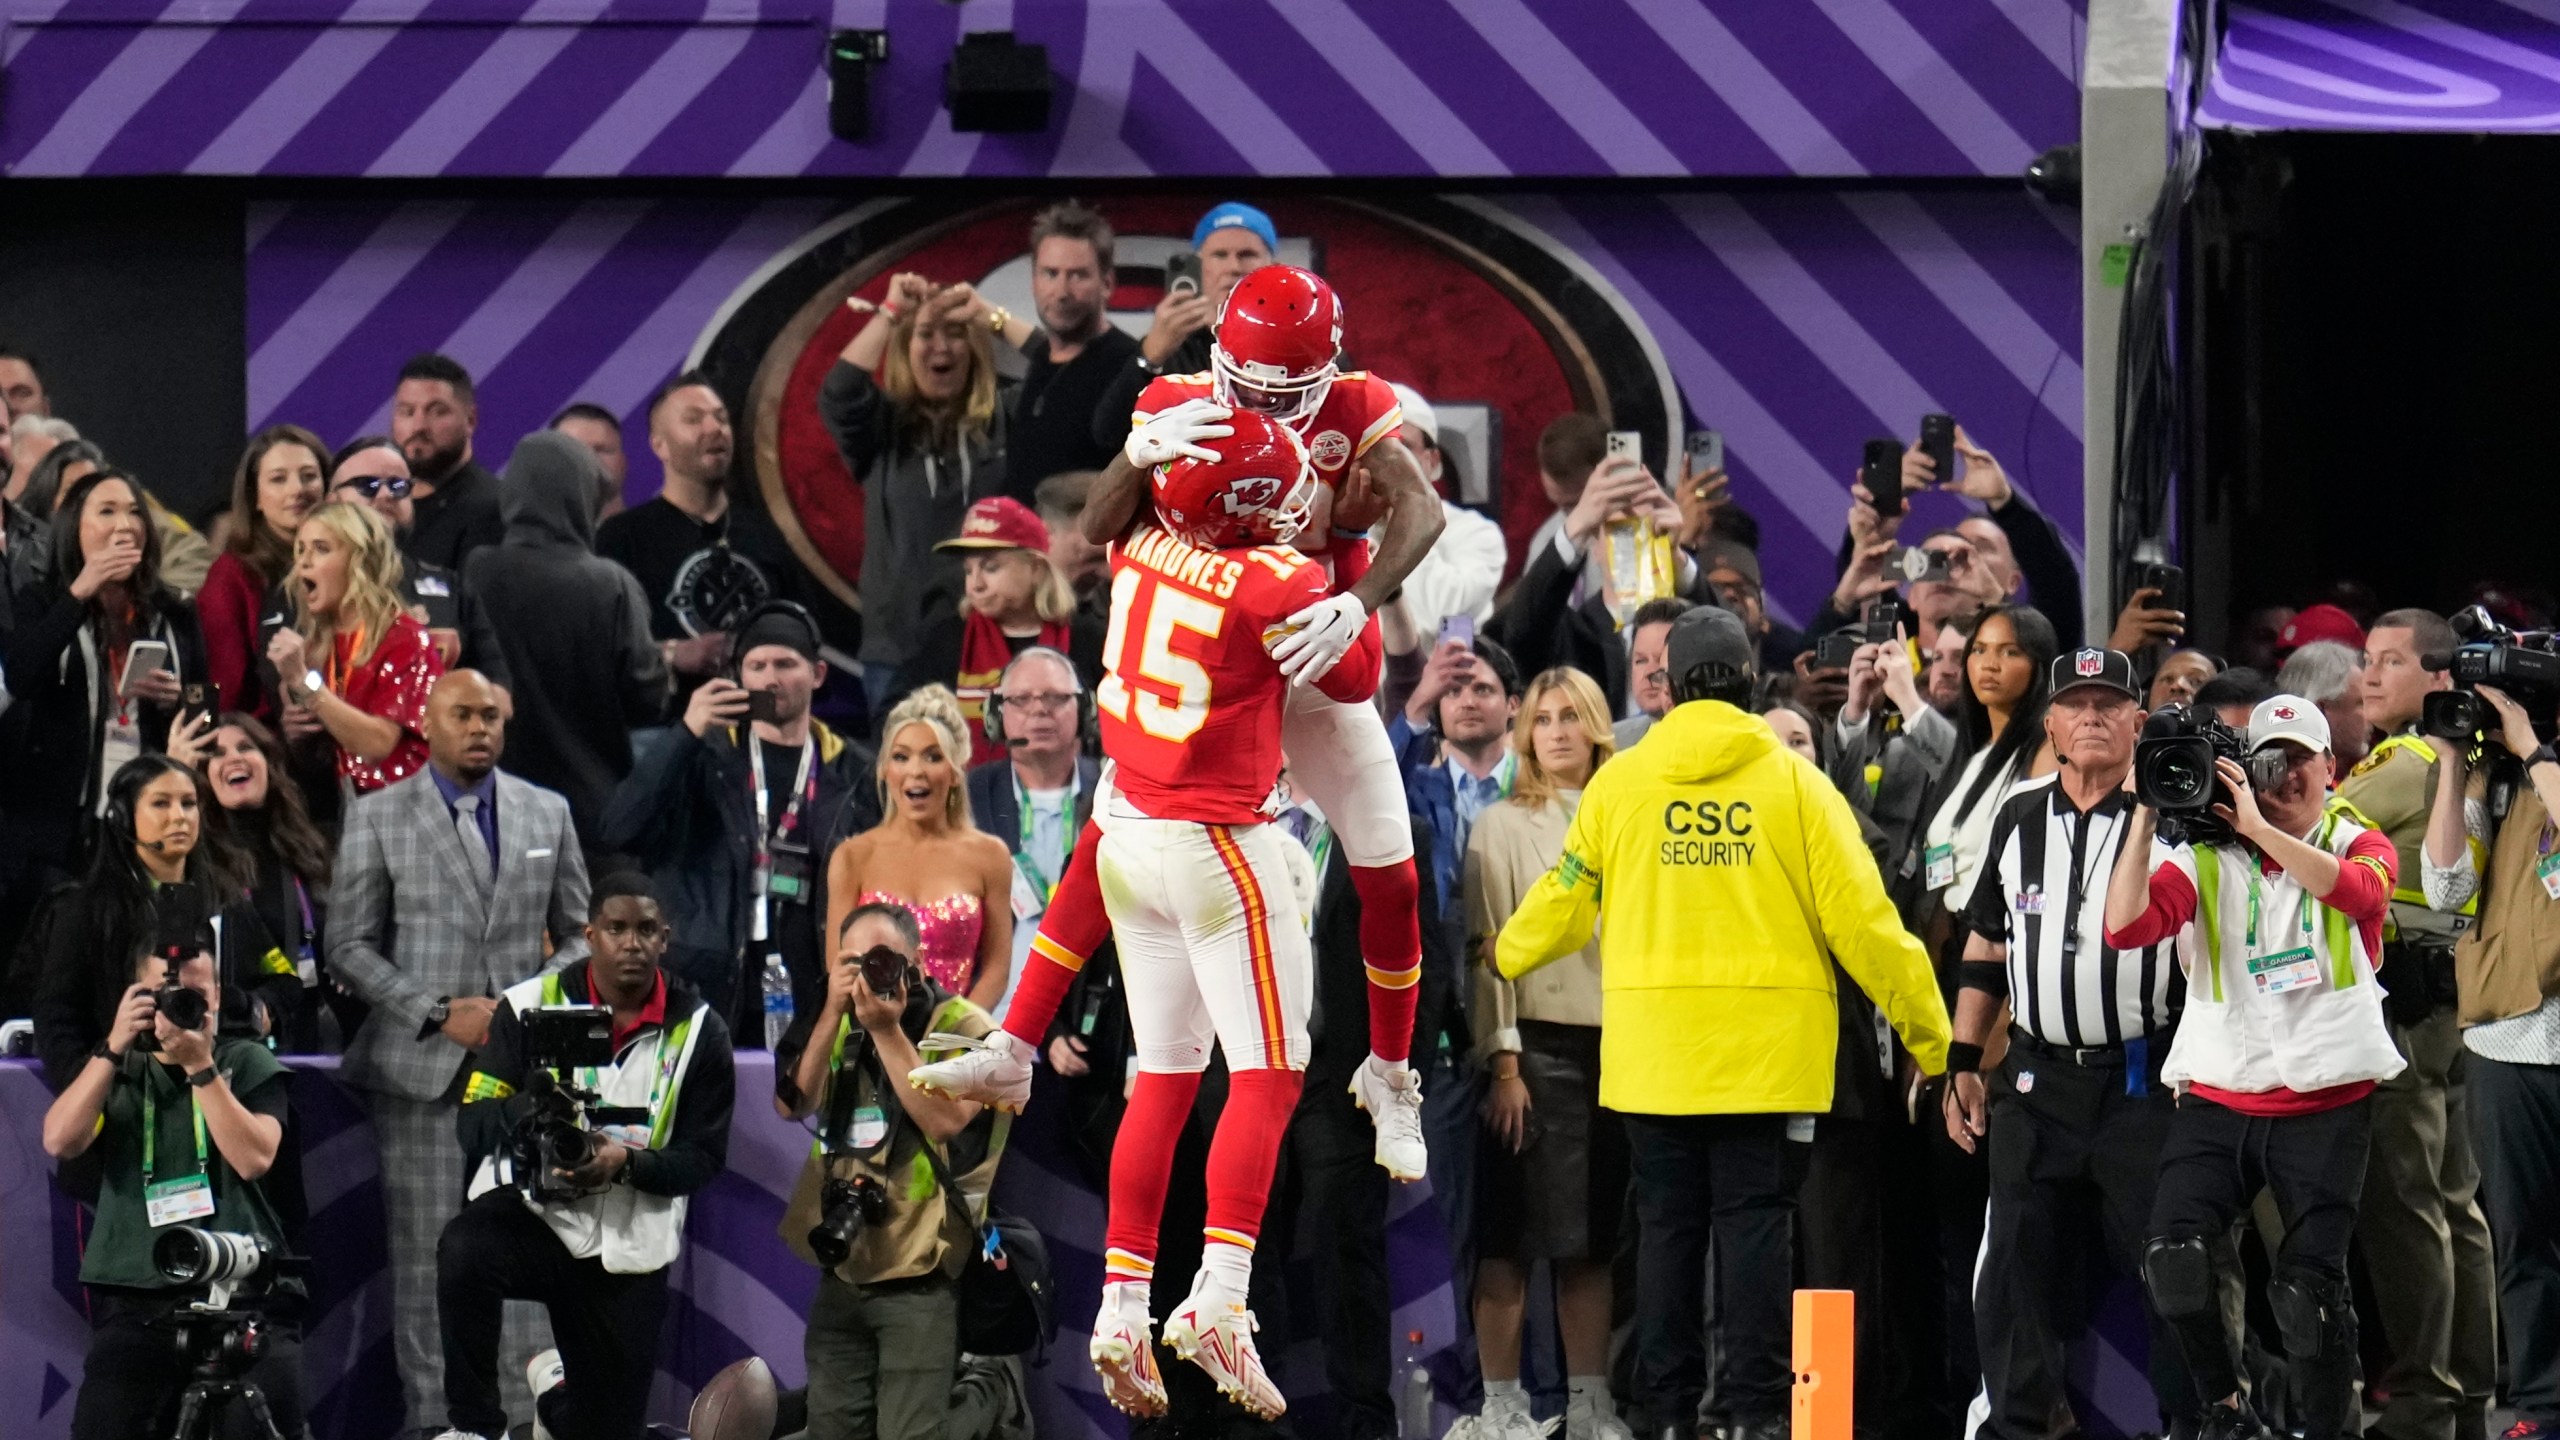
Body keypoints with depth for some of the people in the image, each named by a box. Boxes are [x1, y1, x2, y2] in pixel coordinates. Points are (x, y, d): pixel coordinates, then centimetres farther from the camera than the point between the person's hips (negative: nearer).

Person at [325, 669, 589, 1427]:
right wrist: (437, 1014, -10)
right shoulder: (377, 817, 4)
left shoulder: (547, 813, 12)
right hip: (423, 1074, -2)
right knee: (427, 1264, -2)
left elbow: (579, 936, 16)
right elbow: (350, 947, 1)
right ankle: (433, 1415, 2)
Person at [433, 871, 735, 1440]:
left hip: (628, 1246, 2)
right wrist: (525, 1107, -30)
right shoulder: (529, 1006, -5)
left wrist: (627, 1162, -22)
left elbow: (704, 1157, -2)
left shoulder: (697, 1030, -3)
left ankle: (556, 1384, 47)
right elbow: (473, 1126, -7)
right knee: (465, 1250, -38)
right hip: (531, 1210, -2)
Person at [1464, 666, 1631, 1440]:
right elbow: (1490, 949, -4)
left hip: (1614, 1046, 4)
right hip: (1537, 1046, -4)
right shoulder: (1503, 826, 1)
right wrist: (1504, 1062, -12)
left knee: (1593, 1236, 6)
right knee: (1514, 1236, -4)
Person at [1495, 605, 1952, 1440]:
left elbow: (1564, 898, 13)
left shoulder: (1619, 783, 2)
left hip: (1652, 1051, 2)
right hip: (1767, 1050, -2)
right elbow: (1863, 922, -5)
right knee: (1755, 1222, 0)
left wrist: (1507, 955, 35)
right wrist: (1931, 1035, 3)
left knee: (1668, 1224, 8)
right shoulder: (1794, 783, -3)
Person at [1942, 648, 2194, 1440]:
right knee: (2018, 1261, 5)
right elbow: (1985, 944, 17)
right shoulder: (2019, 815, 11)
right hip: (2035, 1078, 4)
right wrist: (1964, 1062, 13)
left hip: (2143, 1082, -4)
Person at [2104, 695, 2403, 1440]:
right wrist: (2146, 816, -13)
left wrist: (2256, 827, -24)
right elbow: (2125, 926, -10)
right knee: (2173, 1257, -17)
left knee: (2310, 1282, -9)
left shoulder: (2360, 845, 5)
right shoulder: (2202, 859, 5)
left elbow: (2358, 889, -21)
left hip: (2326, 1104, -1)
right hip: (2218, 1095, 1)